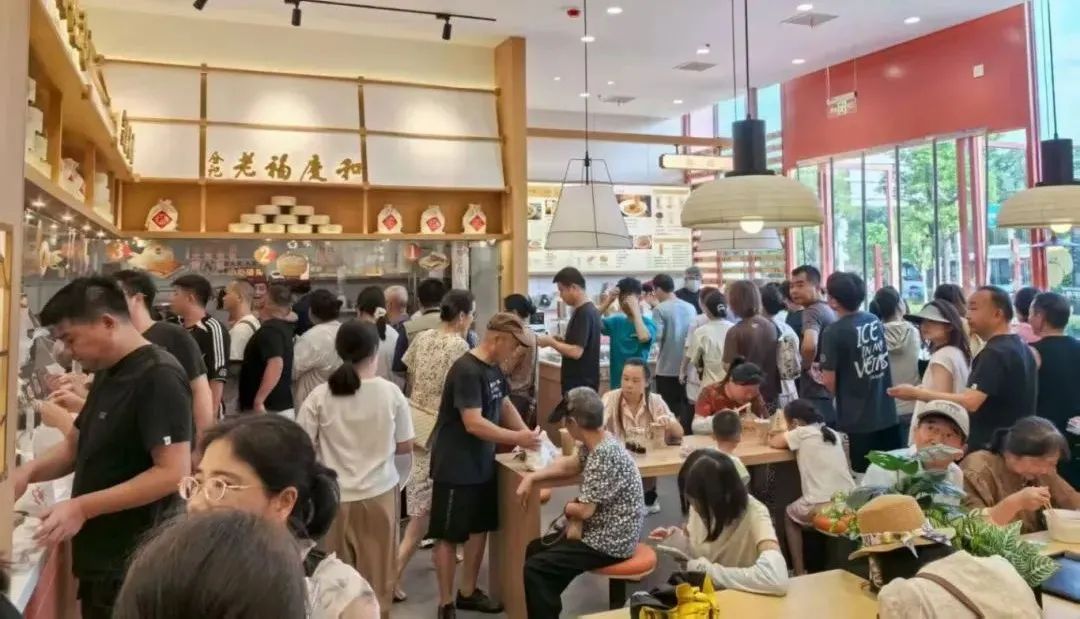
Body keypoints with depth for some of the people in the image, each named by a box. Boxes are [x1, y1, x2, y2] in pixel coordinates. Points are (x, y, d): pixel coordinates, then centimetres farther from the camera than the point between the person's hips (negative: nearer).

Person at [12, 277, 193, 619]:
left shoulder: (160, 377, -20)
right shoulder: (108, 373, 10)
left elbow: (173, 471, -25)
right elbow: (76, 445, 19)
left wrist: (82, 507, -23)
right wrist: (28, 471, 0)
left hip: (133, 564, -9)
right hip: (100, 556, 9)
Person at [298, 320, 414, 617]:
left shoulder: (320, 396, -10)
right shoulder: (391, 392, -9)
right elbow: (405, 445, 1)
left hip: (335, 497, 0)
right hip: (379, 493, 0)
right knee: (377, 574, 14)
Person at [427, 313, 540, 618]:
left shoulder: (493, 368, 5)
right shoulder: (466, 370, -24)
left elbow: (505, 404, 18)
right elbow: (473, 424, -28)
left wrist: (527, 433, 4)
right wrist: (517, 439, -24)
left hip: (482, 464, 9)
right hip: (455, 467, -9)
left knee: (479, 528, 17)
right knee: (448, 535, 3)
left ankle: (468, 592, 33)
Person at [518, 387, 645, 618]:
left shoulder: (604, 455, -27)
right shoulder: (596, 444, 2)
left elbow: (584, 510, -26)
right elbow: (569, 465, 19)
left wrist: (567, 508, -3)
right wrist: (531, 477, 7)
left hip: (609, 543, -10)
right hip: (601, 533, 10)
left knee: (534, 569, -15)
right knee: (535, 550, 18)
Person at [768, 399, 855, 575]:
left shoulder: (802, 432, -1)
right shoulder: (831, 432, 15)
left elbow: (774, 442, 8)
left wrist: (787, 436, 27)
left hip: (821, 508, -5)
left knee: (789, 515, 25)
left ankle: (799, 572, 21)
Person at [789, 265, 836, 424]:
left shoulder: (812, 311, -16)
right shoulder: (831, 310, 13)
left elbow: (809, 345, -36)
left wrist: (807, 366, -17)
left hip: (816, 396, -9)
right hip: (833, 395, 9)